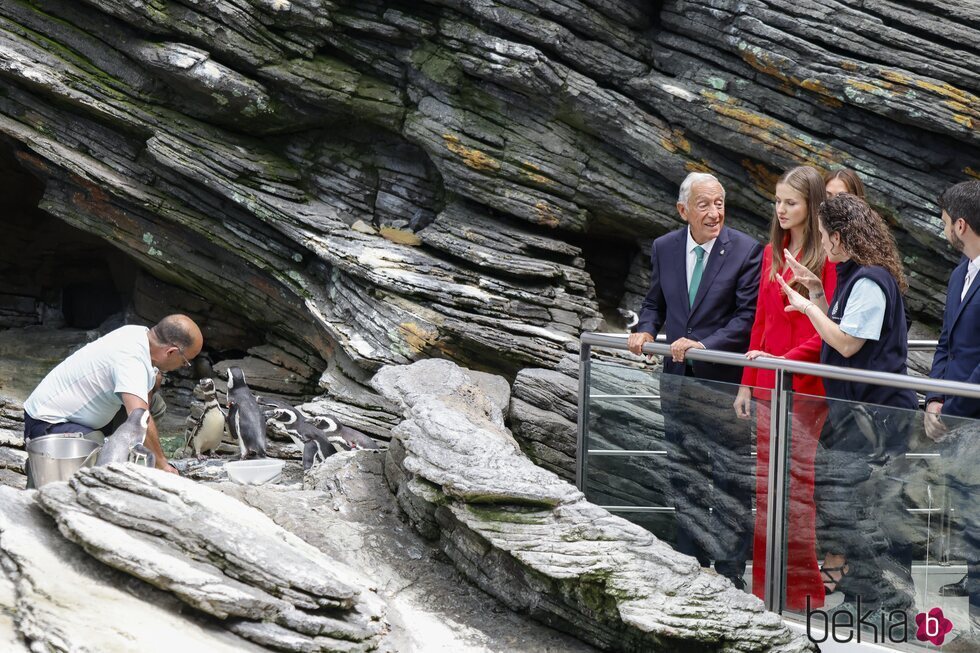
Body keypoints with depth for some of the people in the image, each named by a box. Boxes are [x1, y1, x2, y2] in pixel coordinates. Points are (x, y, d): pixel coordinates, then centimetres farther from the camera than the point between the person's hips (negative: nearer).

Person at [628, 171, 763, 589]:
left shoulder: (746, 251, -11)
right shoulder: (664, 249, 4)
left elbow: (748, 316, -14)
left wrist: (705, 345, -23)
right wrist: (646, 330, -3)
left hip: (725, 382, -5)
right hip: (678, 382, 5)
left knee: (729, 480, -1)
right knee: (684, 477, 14)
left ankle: (729, 571, 5)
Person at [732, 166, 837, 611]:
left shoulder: (827, 257, -8)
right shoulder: (772, 253, 14)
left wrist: (786, 359, -20)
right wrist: (747, 382, 15)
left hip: (806, 388, -7)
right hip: (767, 387, 7)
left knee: (800, 489, -6)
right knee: (766, 487, 9)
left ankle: (804, 590, 1)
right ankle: (766, 586, 16)